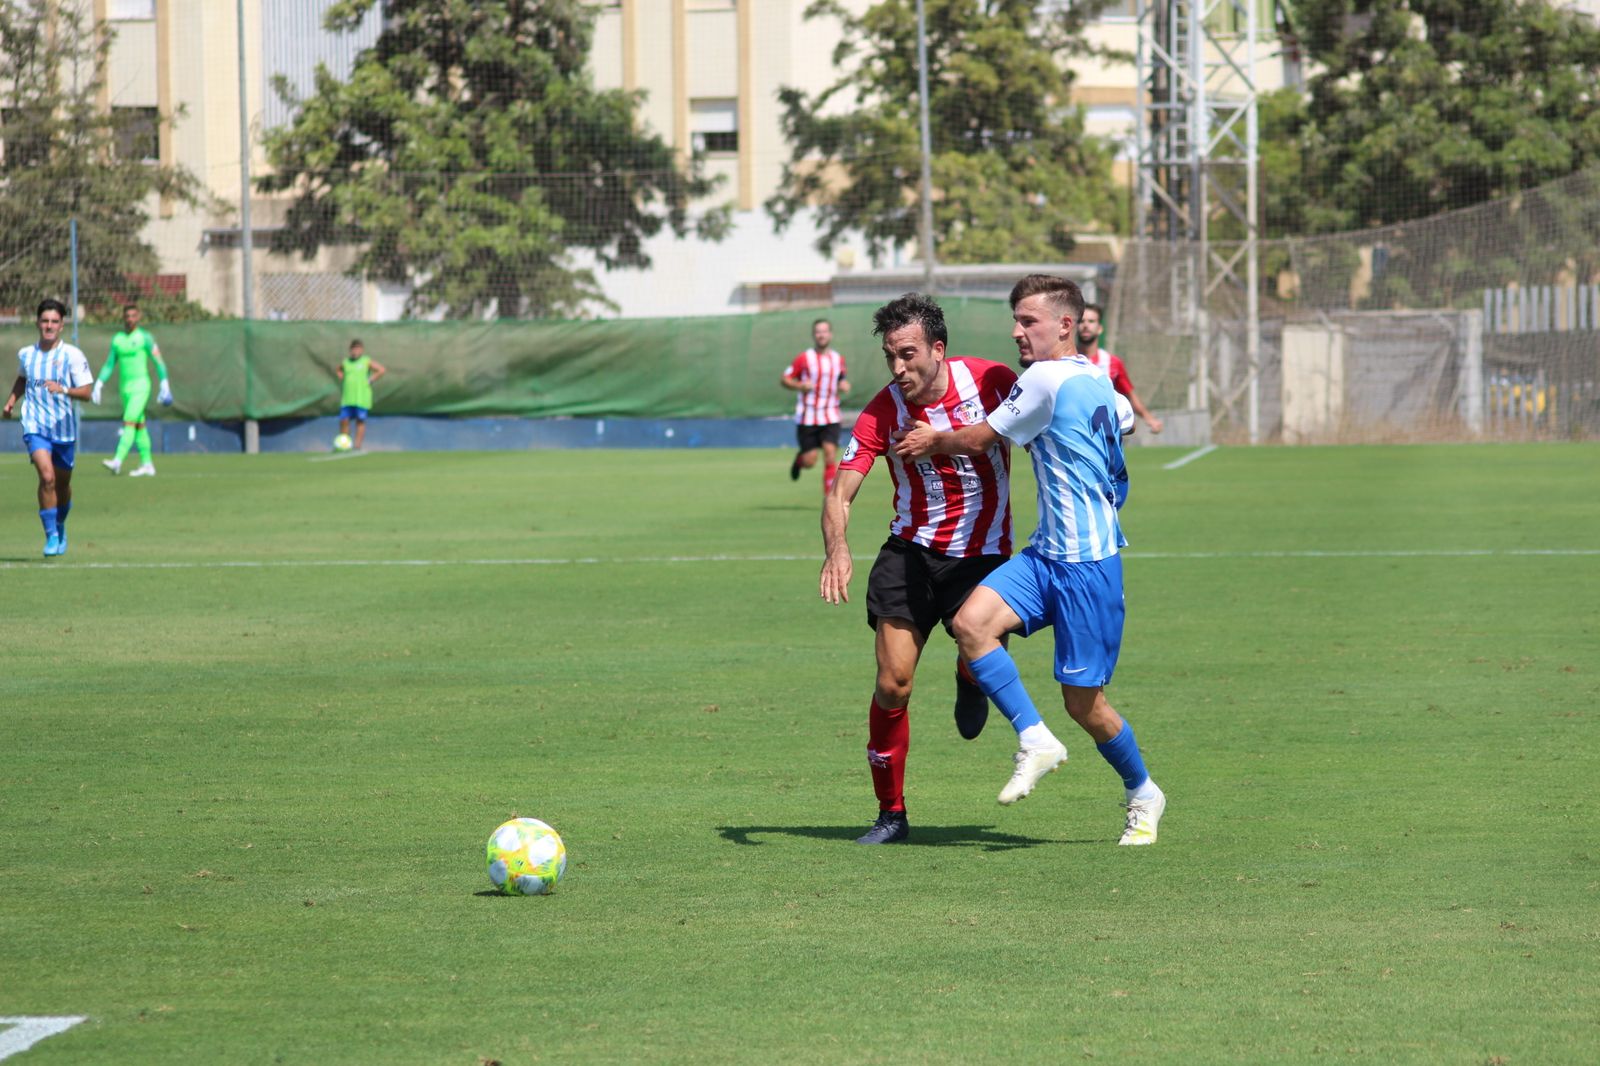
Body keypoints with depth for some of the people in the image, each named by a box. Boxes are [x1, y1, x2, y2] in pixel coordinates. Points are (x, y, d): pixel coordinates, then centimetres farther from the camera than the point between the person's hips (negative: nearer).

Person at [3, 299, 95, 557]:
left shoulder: (72, 355, -6)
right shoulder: (26, 354, 4)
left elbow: (86, 391, -12)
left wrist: (63, 390, -28)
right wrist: (11, 401, 14)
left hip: (65, 429, 0)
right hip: (35, 426, 0)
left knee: (62, 483, 14)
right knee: (47, 477, -20)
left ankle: (60, 527, 41)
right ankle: (51, 536, -14)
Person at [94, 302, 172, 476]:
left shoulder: (144, 337, -4)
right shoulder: (117, 339, 11)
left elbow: (158, 361, -2)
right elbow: (109, 365, 16)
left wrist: (165, 385, -6)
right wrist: (98, 385, 7)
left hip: (140, 386, -6)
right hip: (125, 388, 6)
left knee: (129, 423, -16)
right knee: (139, 426, 9)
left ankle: (117, 461, -27)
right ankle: (147, 465, 15)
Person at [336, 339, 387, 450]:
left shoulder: (367, 361, -1)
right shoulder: (345, 362, 12)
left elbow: (383, 370, -5)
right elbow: (338, 370, 33)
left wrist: (370, 380, -7)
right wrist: (342, 379, 14)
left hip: (361, 398, -4)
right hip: (347, 398, 4)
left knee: (360, 421, -2)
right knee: (344, 421, -1)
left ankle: (357, 445, 0)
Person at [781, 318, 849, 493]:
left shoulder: (838, 359, 9)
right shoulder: (804, 359, -3)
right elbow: (784, 379, 0)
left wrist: (845, 386, 2)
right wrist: (800, 386, -19)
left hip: (830, 418, 2)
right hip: (807, 418, -2)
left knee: (830, 454, -16)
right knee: (809, 462, -2)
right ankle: (799, 459, 36)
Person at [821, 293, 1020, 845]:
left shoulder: (990, 380, -12)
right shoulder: (882, 412, -11)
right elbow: (839, 493, -15)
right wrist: (837, 548, -33)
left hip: (982, 553, -1)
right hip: (911, 552, 1)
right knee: (893, 684, -8)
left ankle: (969, 681, 17)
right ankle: (891, 813, 9)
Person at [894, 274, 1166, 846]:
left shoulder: (1045, 378, -14)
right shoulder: (1096, 381, 13)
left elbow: (979, 440, -5)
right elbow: (1125, 419, 36)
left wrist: (931, 442, 14)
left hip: (1087, 562, -9)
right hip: (1048, 552, 9)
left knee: (1082, 700, 0)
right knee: (971, 622, -13)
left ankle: (1143, 795, 22)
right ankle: (1034, 740, -8)